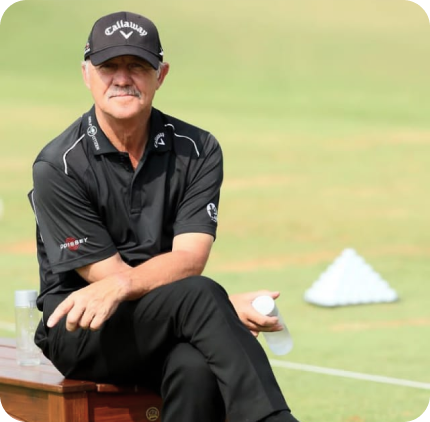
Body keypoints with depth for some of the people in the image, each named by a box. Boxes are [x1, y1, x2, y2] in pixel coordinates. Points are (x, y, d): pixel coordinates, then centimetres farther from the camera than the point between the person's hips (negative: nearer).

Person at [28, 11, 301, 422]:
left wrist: (117, 286, -32)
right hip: (77, 333, -3)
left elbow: (188, 260, -9)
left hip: (172, 329, 3)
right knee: (199, 295, -32)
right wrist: (226, 306, -20)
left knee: (197, 368, -36)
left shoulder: (197, 151, 3)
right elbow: (108, 273, -11)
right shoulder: (58, 167, -7)